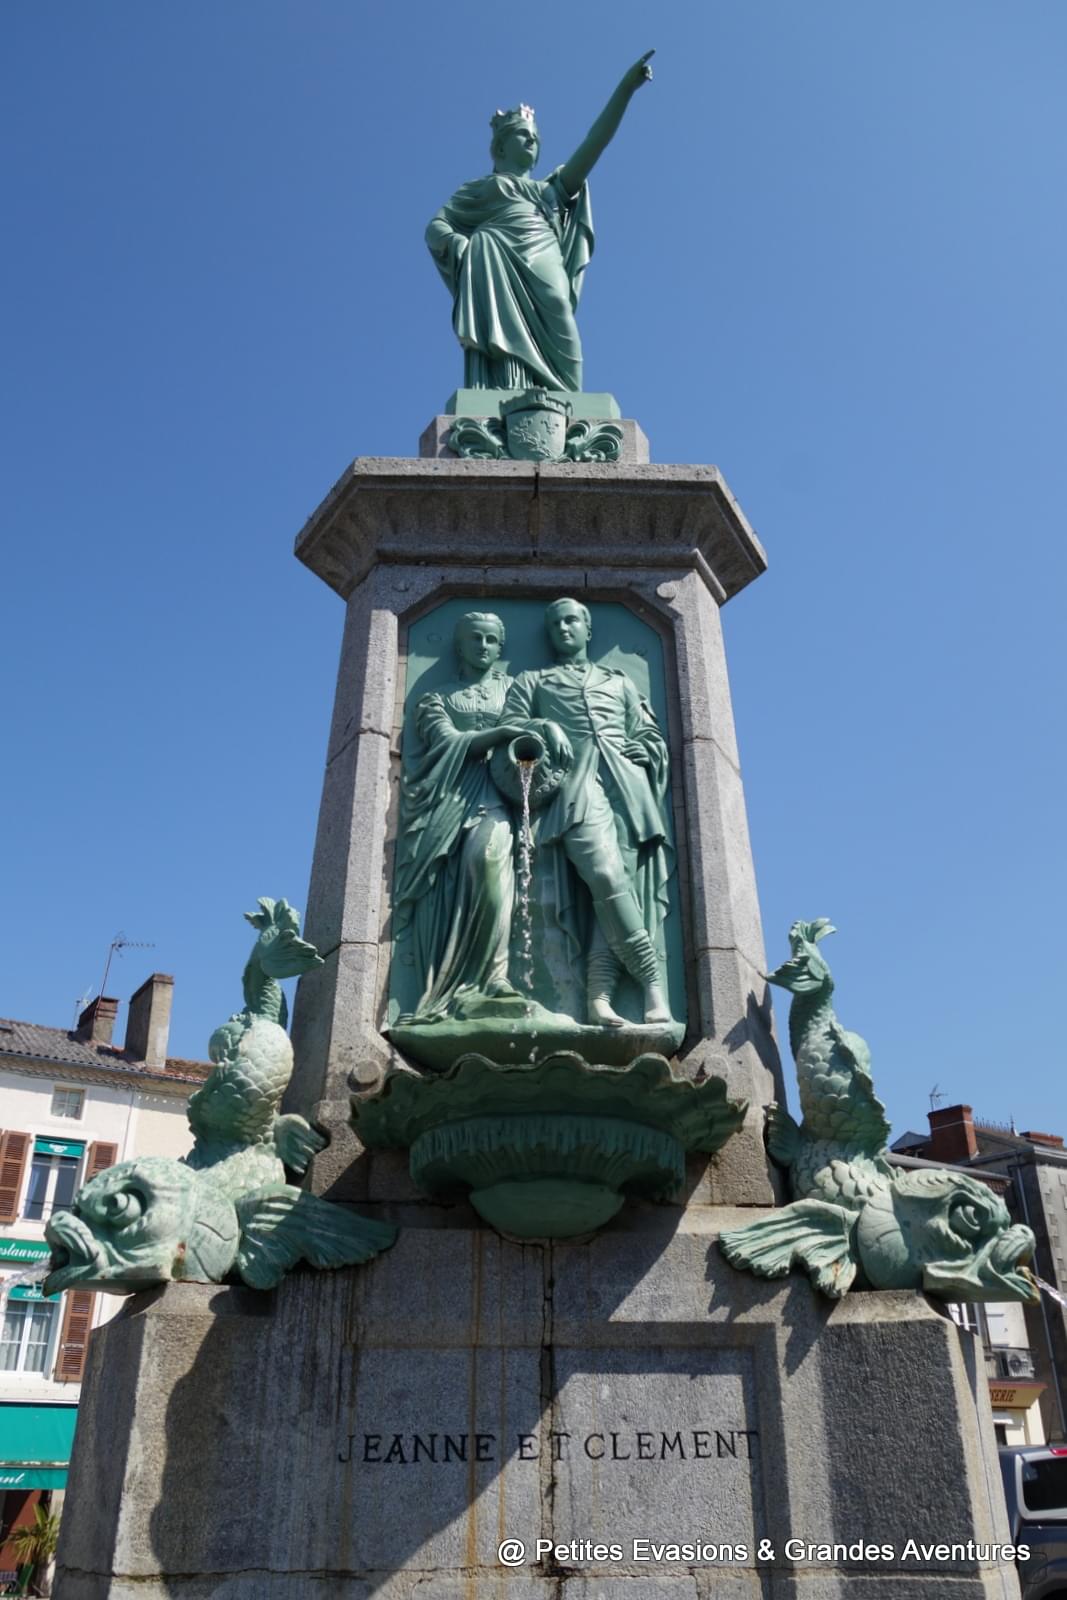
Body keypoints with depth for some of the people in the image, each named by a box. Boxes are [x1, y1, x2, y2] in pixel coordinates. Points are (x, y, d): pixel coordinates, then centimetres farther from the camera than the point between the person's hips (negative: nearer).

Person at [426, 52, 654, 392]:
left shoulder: (550, 190, 36)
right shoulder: (477, 191, 29)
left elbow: (593, 144, 26)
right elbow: (435, 229, 17)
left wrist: (625, 88, 16)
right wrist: (466, 246, -6)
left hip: (544, 283, 3)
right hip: (498, 275, -3)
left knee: (548, 363, -18)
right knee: (505, 352, -26)